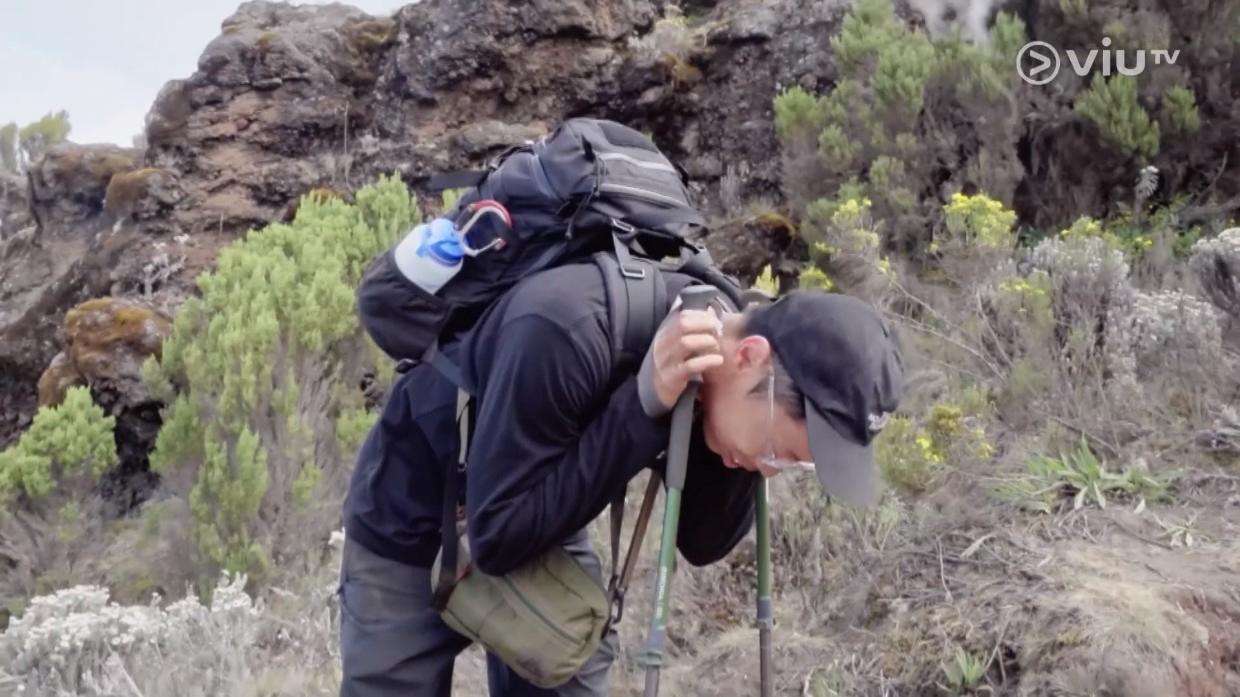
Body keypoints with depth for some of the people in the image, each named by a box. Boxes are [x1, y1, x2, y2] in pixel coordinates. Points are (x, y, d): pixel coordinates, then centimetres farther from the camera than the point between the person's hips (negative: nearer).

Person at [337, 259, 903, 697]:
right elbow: (497, 535, -34)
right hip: (414, 526, -5)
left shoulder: (730, 383, -16)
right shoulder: (569, 333, -38)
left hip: (550, 527, 5)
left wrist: (746, 448, -26)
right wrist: (645, 406, -39)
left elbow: (702, 545, -7)